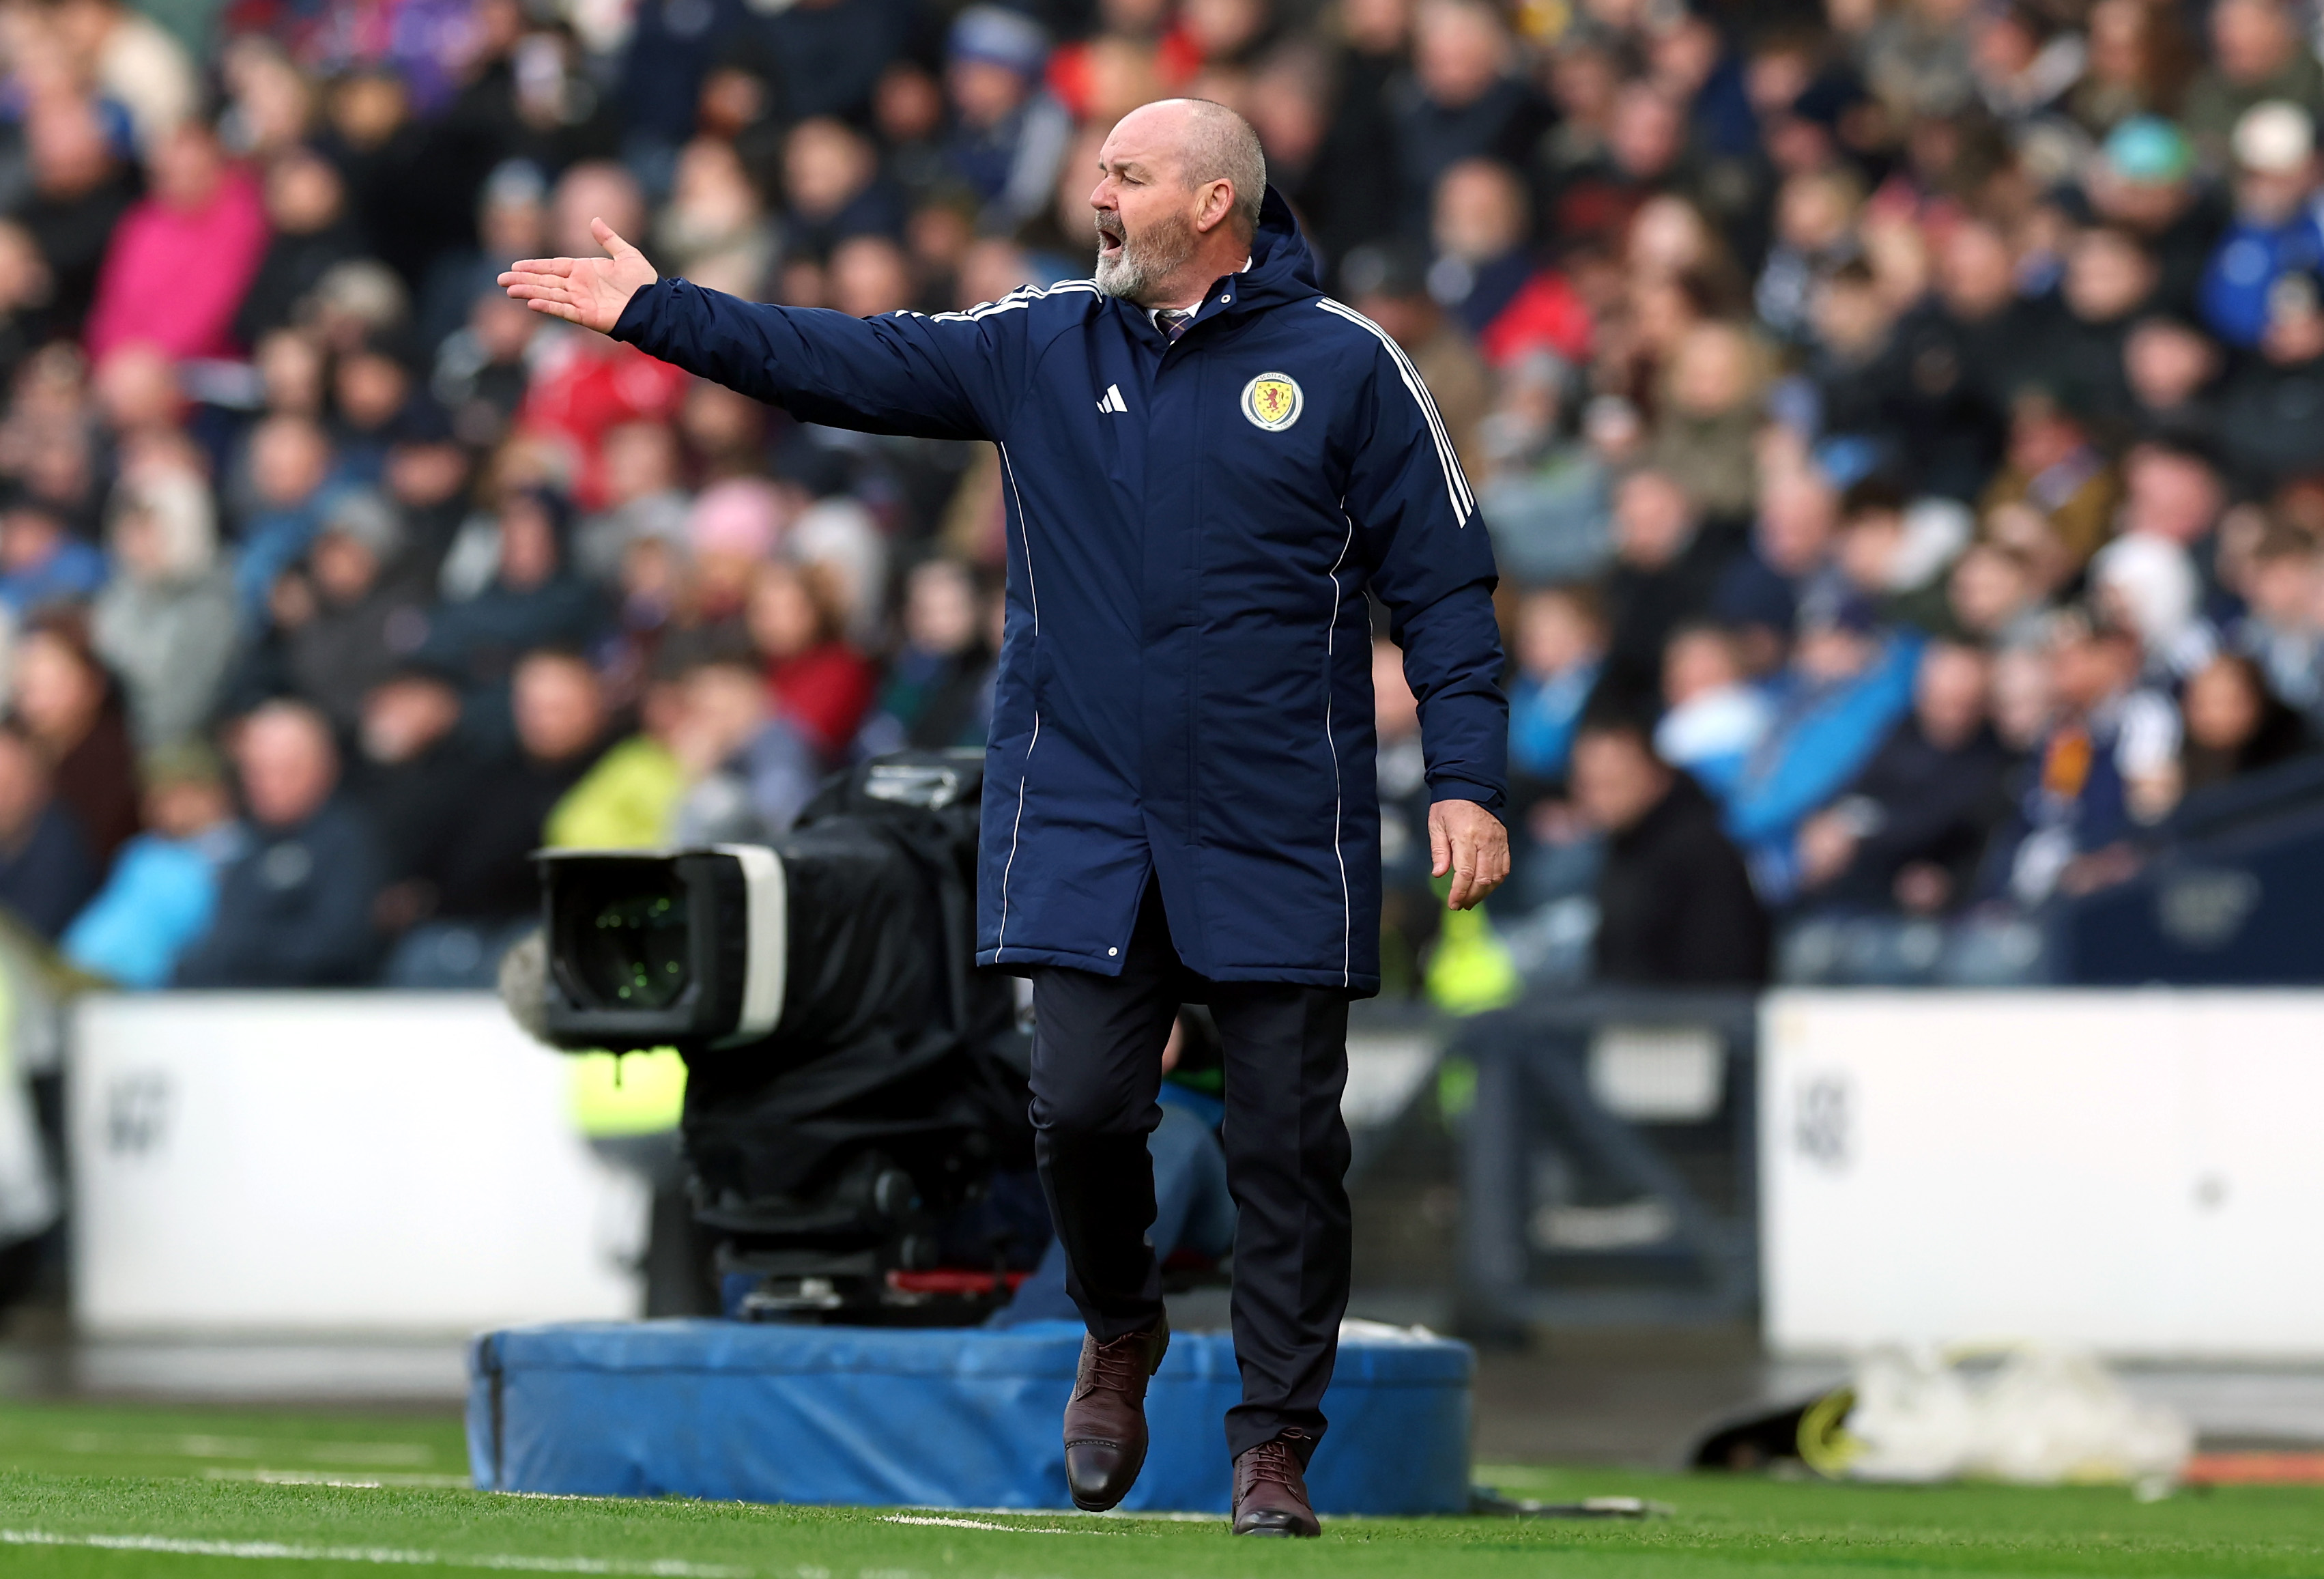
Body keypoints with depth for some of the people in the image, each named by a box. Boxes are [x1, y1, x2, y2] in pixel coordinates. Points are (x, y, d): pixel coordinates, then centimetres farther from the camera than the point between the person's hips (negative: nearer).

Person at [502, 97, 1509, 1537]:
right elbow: (851, 366, 9)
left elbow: (1444, 581, -1)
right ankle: (1121, 1333, 24)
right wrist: (657, 314, 3)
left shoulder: (1346, 366, -1)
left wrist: (1466, 782, -8)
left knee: (1287, 1143, -1)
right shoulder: (1040, 347, 8)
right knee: (1081, 1106, -6)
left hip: (1282, 844, -2)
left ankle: (1277, 1444, 10)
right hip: (1085, 823, 2)